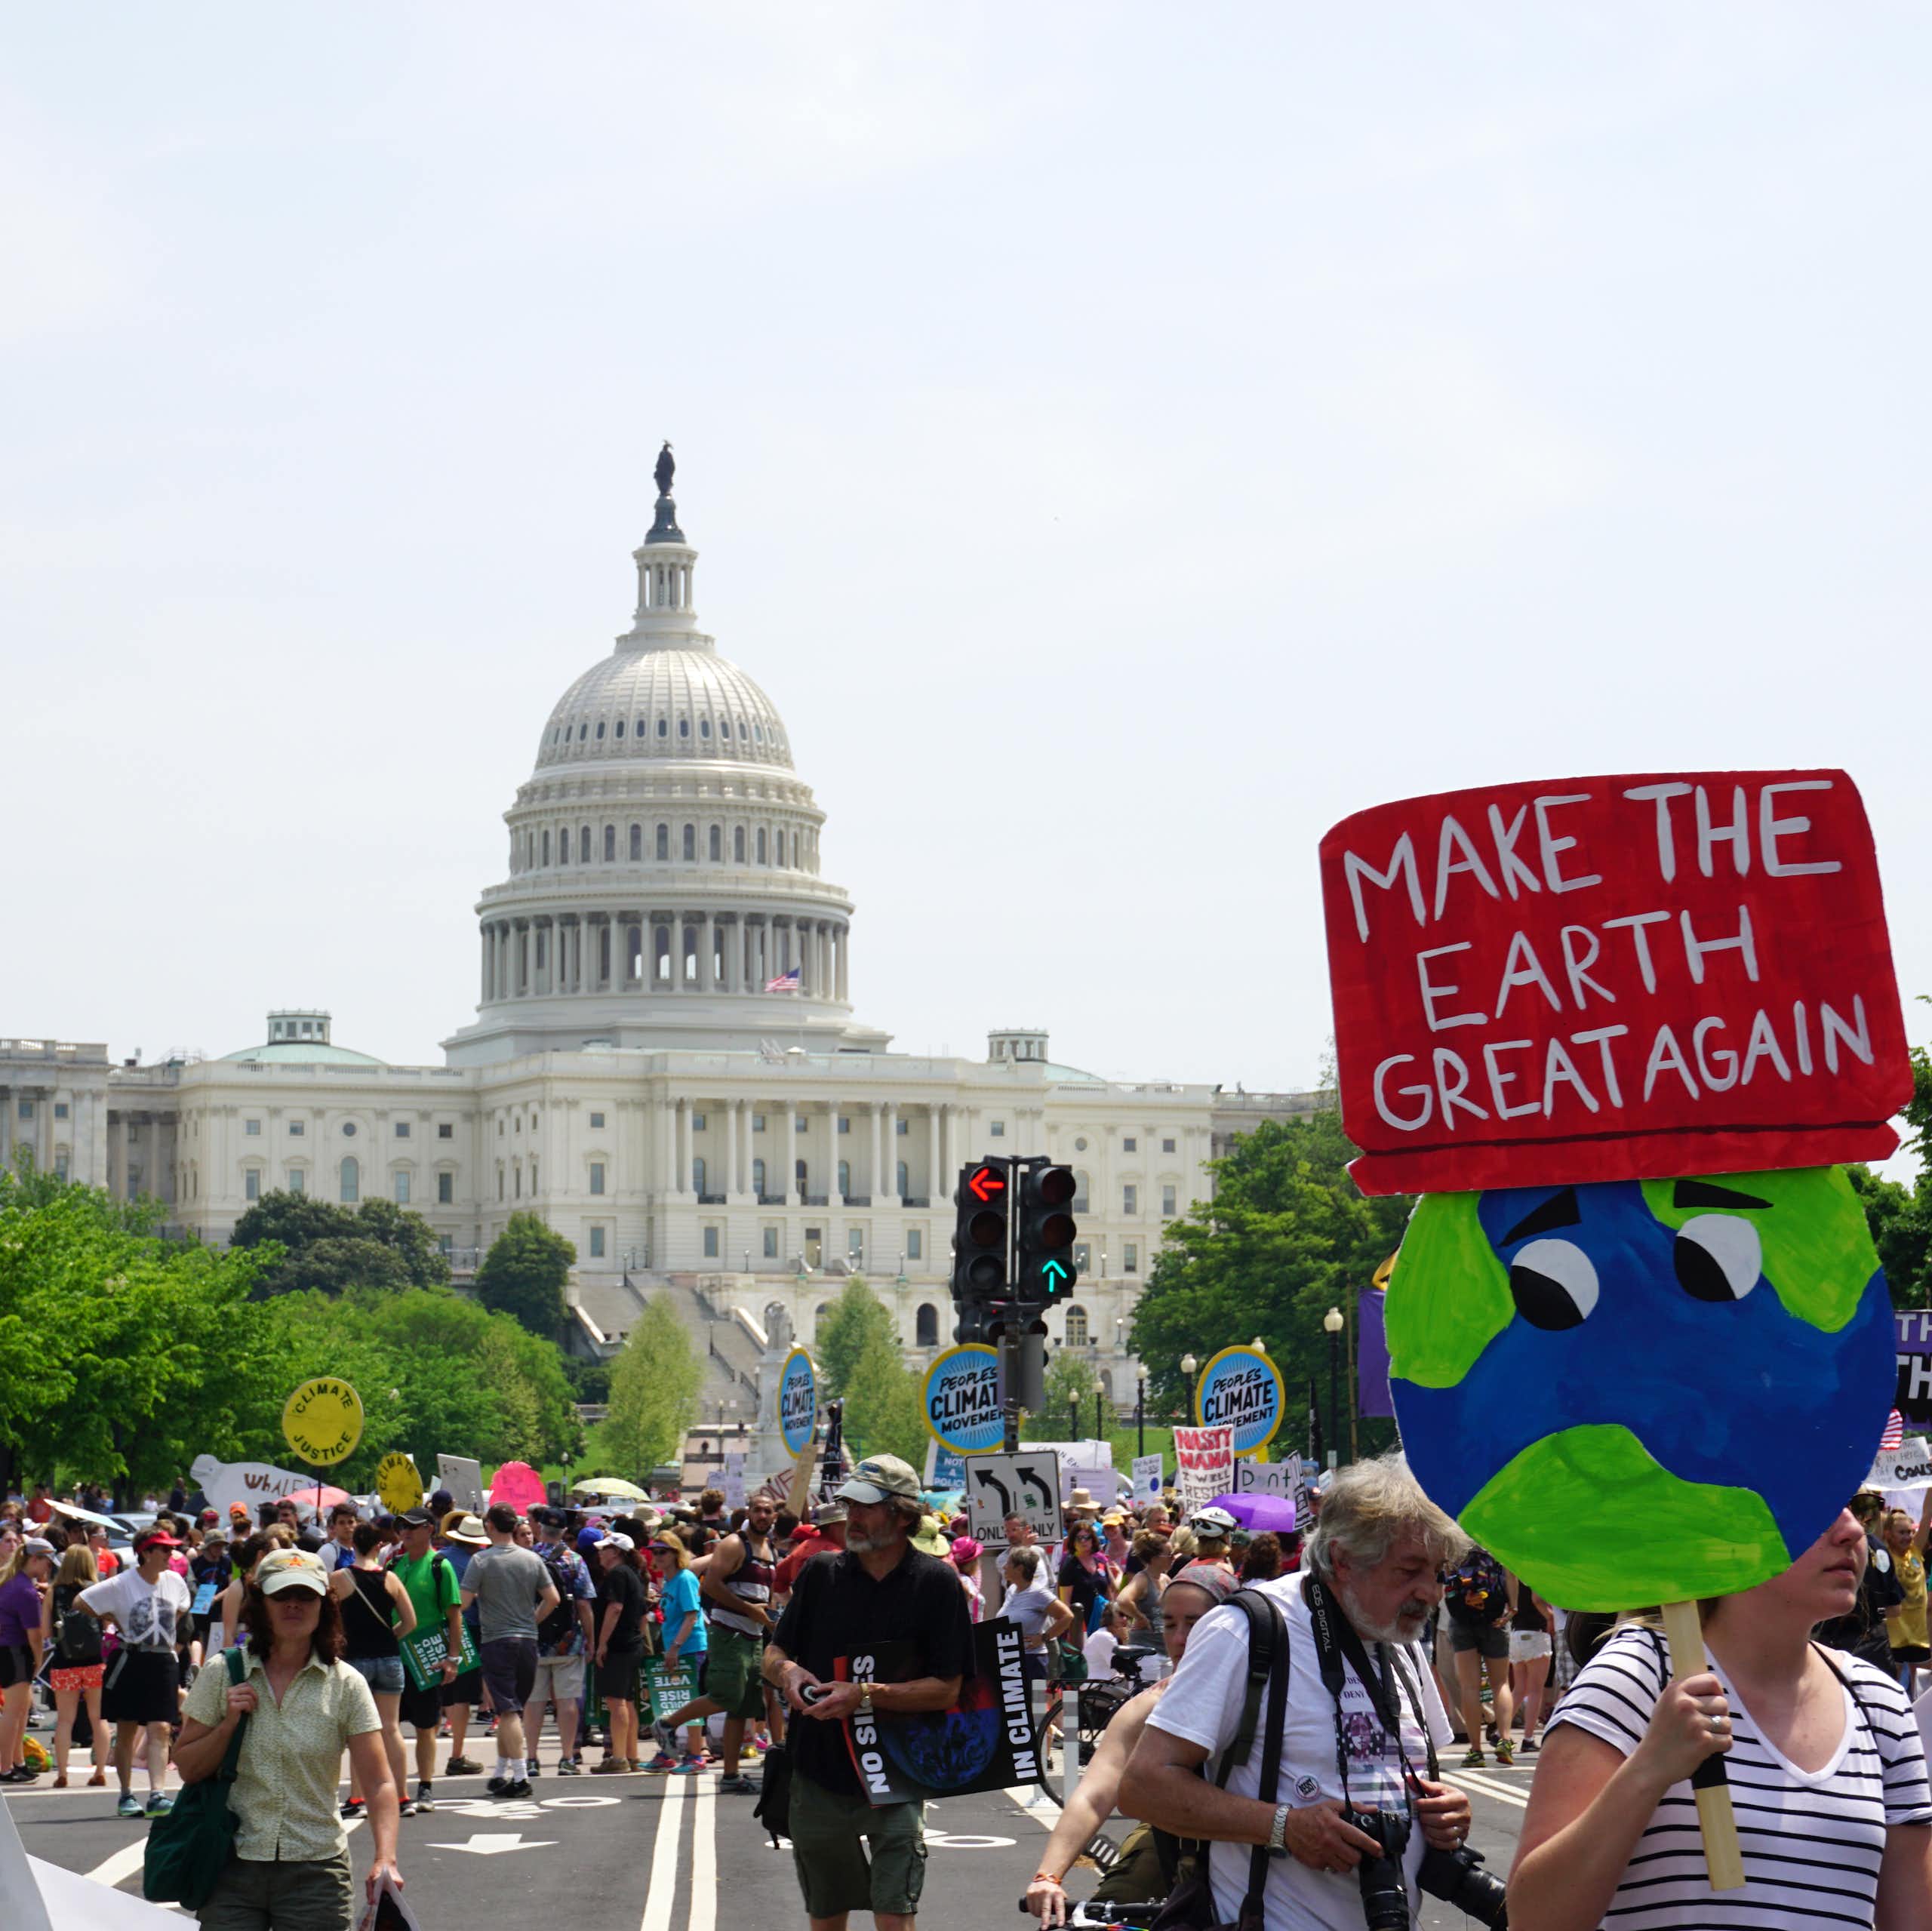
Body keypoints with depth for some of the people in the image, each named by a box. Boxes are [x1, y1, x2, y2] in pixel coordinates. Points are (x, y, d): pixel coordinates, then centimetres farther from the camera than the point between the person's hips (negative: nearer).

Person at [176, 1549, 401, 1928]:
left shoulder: (345, 1685, -1)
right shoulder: (222, 1675, 3)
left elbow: (378, 1783, -7)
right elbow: (188, 1769, 7)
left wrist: (385, 1859, -22)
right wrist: (228, 1725, -9)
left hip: (315, 1871, -1)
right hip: (233, 1871, 1)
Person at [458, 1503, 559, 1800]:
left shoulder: (482, 1561, -9)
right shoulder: (532, 1560, 4)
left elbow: (463, 1602, -12)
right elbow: (553, 1599, 5)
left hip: (496, 1642, -5)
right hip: (528, 1641, 5)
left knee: (508, 1711, -6)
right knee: (512, 1710, 15)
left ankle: (519, 1776, -13)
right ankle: (502, 1773, 22)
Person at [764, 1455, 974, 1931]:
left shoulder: (936, 1583, -6)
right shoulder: (820, 1575, 6)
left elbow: (947, 1690, -9)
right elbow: (772, 1654, 13)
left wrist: (866, 1696, -21)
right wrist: (786, 1670, -11)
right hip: (818, 1773, 4)